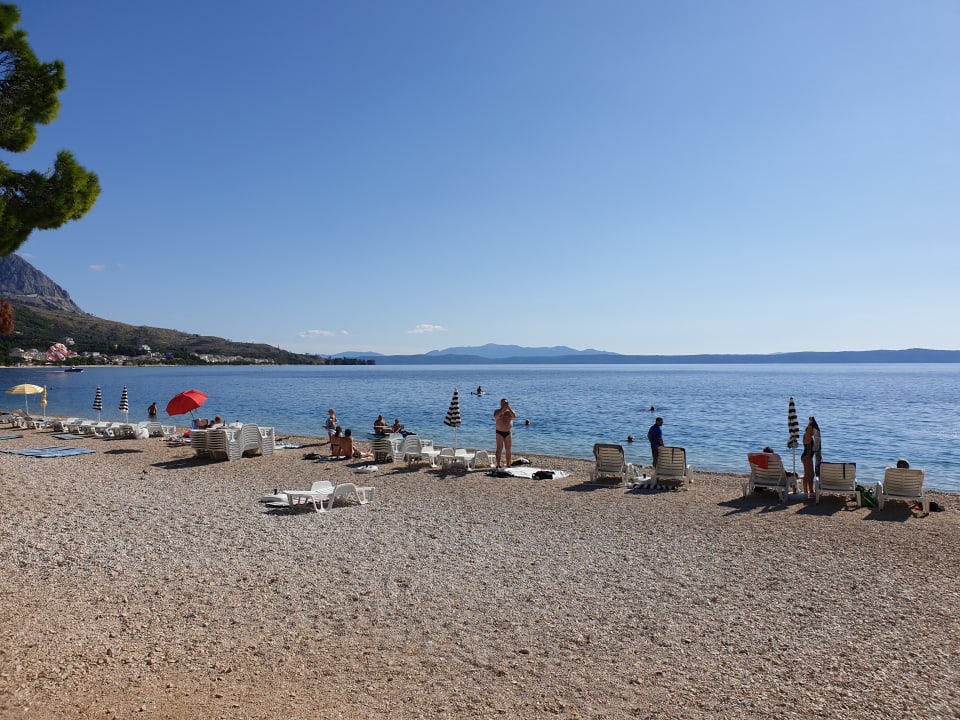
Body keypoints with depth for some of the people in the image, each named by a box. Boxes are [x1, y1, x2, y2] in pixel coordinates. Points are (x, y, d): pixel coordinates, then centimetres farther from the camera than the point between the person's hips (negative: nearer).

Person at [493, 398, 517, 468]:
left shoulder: (510, 411, 7)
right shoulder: (497, 411, 4)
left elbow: (514, 416, -14)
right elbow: (496, 417, -19)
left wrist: (509, 408, -19)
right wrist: (502, 409, -24)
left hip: (508, 432, 2)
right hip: (499, 432, -2)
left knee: (509, 449, 2)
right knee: (499, 449, -5)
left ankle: (508, 465, 9)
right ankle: (498, 465, -3)